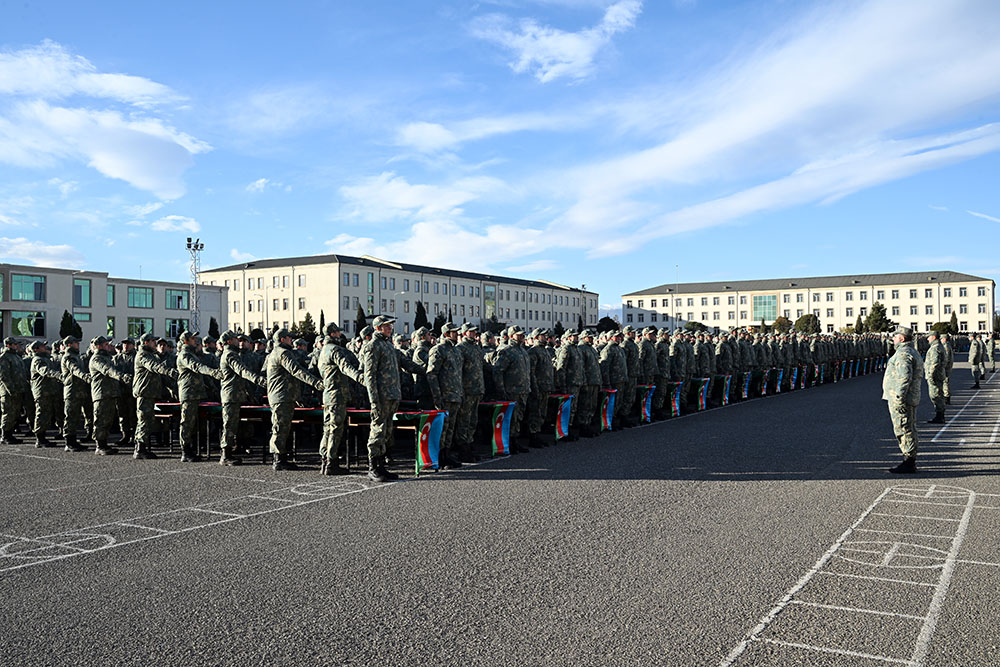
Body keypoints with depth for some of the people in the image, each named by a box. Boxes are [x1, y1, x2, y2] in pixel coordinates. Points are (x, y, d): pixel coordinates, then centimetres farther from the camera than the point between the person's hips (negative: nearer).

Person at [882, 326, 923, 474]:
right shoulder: (912, 352, 18)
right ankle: (910, 461, 21)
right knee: (909, 430, 14)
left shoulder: (904, 354, -17)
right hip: (911, 399, 11)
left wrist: (899, 398, -24)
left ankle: (909, 463, -4)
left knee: (904, 430, -7)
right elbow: (919, 375, 24)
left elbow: (905, 377, -25)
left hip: (901, 399, -11)